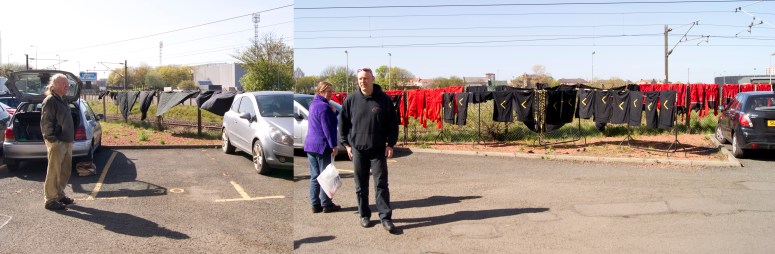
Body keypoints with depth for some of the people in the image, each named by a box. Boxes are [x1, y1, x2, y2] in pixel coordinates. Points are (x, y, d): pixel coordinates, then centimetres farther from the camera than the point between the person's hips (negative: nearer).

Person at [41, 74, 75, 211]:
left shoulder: (61, 100, 18)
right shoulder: (50, 100, -11)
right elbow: (46, 122, -17)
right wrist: (52, 139, -21)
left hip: (66, 142, 9)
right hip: (57, 143, -9)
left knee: (65, 171, 15)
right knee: (54, 172, -4)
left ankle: (59, 195, 25)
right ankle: (50, 200, 1)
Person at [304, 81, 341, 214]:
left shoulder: (313, 104, 14)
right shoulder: (324, 107, -15)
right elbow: (328, 128, -16)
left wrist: (333, 111, 2)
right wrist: (333, 145, -13)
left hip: (310, 144, 9)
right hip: (322, 145, -9)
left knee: (314, 176, 10)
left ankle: (315, 204, 14)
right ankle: (326, 204, 6)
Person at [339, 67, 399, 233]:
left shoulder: (384, 99, -2)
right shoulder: (351, 100, 1)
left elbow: (392, 123, 2)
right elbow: (343, 123, 8)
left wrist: (390, 144, -4)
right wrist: (346, 144, 2)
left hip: (379, 150, -1)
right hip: (358, 150, 2)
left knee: (381, 184, -2)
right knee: (361, 186, 9)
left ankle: (385, 217, 4)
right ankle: (364, 215, 22)